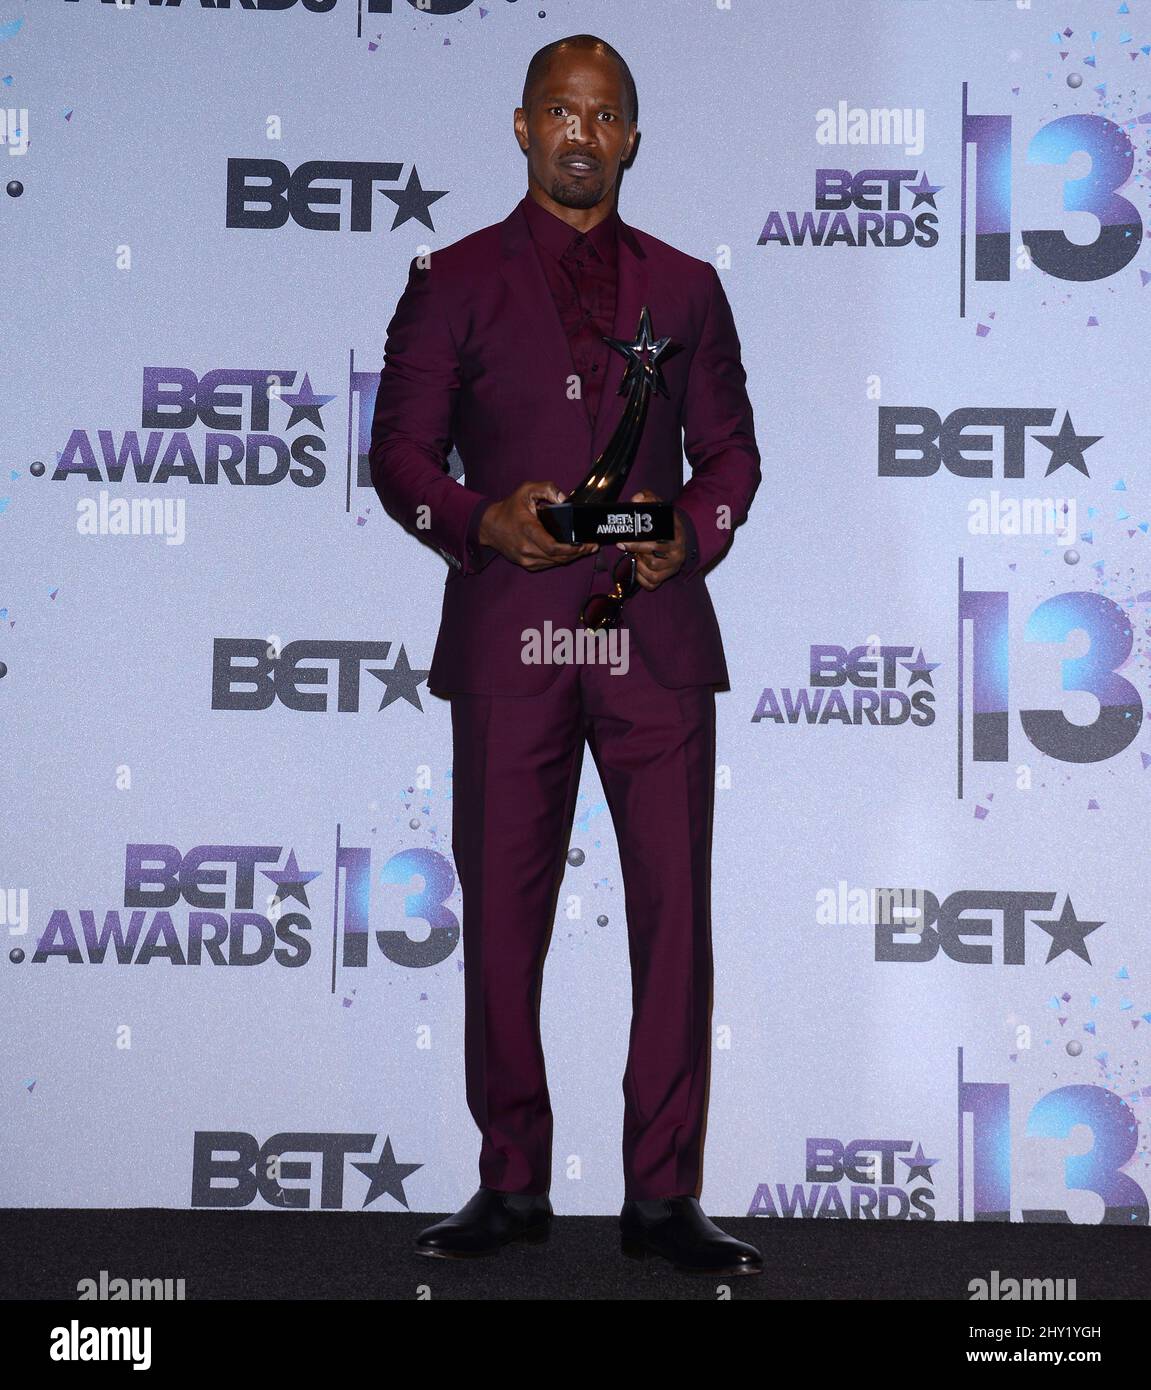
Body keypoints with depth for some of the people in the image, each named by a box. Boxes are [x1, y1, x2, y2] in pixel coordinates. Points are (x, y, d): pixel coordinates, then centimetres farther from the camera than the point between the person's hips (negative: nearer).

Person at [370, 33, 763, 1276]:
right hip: (507, 636, -1)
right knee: (501, 920, 2)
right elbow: (399, 452, 7)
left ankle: (663, 1197, 6)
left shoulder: (684, 286, 15)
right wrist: (483, 521, -11)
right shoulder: (454, 281, 10)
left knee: (675, 914, -3)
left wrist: (693, 532, -4)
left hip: (655, 630, 1)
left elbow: (730, 447, 16)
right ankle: (511, 1186, 15)